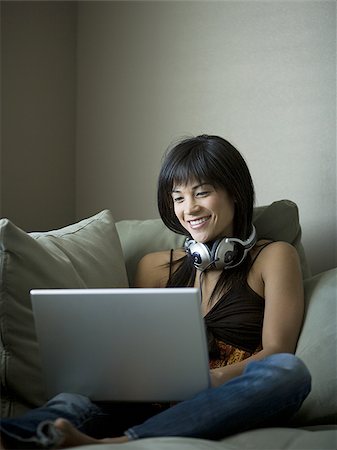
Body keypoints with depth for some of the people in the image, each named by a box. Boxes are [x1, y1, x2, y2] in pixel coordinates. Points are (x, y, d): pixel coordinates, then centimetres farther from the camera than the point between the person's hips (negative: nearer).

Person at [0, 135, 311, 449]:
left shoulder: (273, 257, 12)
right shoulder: (156, 267, 23)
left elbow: (275, 351, 0)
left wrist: (213, 379, -20)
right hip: (162, 405, 3)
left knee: (287, 370, -36)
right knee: (76, 403, -27)